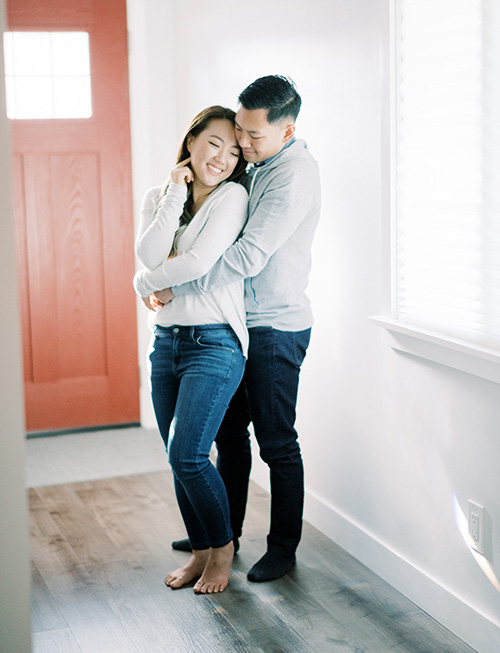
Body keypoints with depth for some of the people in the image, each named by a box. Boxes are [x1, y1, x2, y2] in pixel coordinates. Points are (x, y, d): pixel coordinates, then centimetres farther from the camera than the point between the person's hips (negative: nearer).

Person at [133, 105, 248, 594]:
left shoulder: (232, 196, -6)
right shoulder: (158, 198, 9)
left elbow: (198, 262, -17)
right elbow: (148, 255, -10)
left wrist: (145, 283, -2)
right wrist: (176, 193, -9)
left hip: (214, 343, -6)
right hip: (167, 342, 6)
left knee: (187, 455, -11)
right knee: (180, 460, 10)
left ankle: (222, 545, 12)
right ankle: (201, 550, 26)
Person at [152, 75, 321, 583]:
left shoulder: (295, 174, -20)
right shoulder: (255, 166, 10)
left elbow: (248, 255, -27)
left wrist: (176, 288, -22)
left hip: (276, 329, -9)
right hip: (239, 322, 9)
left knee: (276, 442, 2)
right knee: (228, 431, 16)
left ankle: (283, 547, 17)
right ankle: (223, 533, 30)